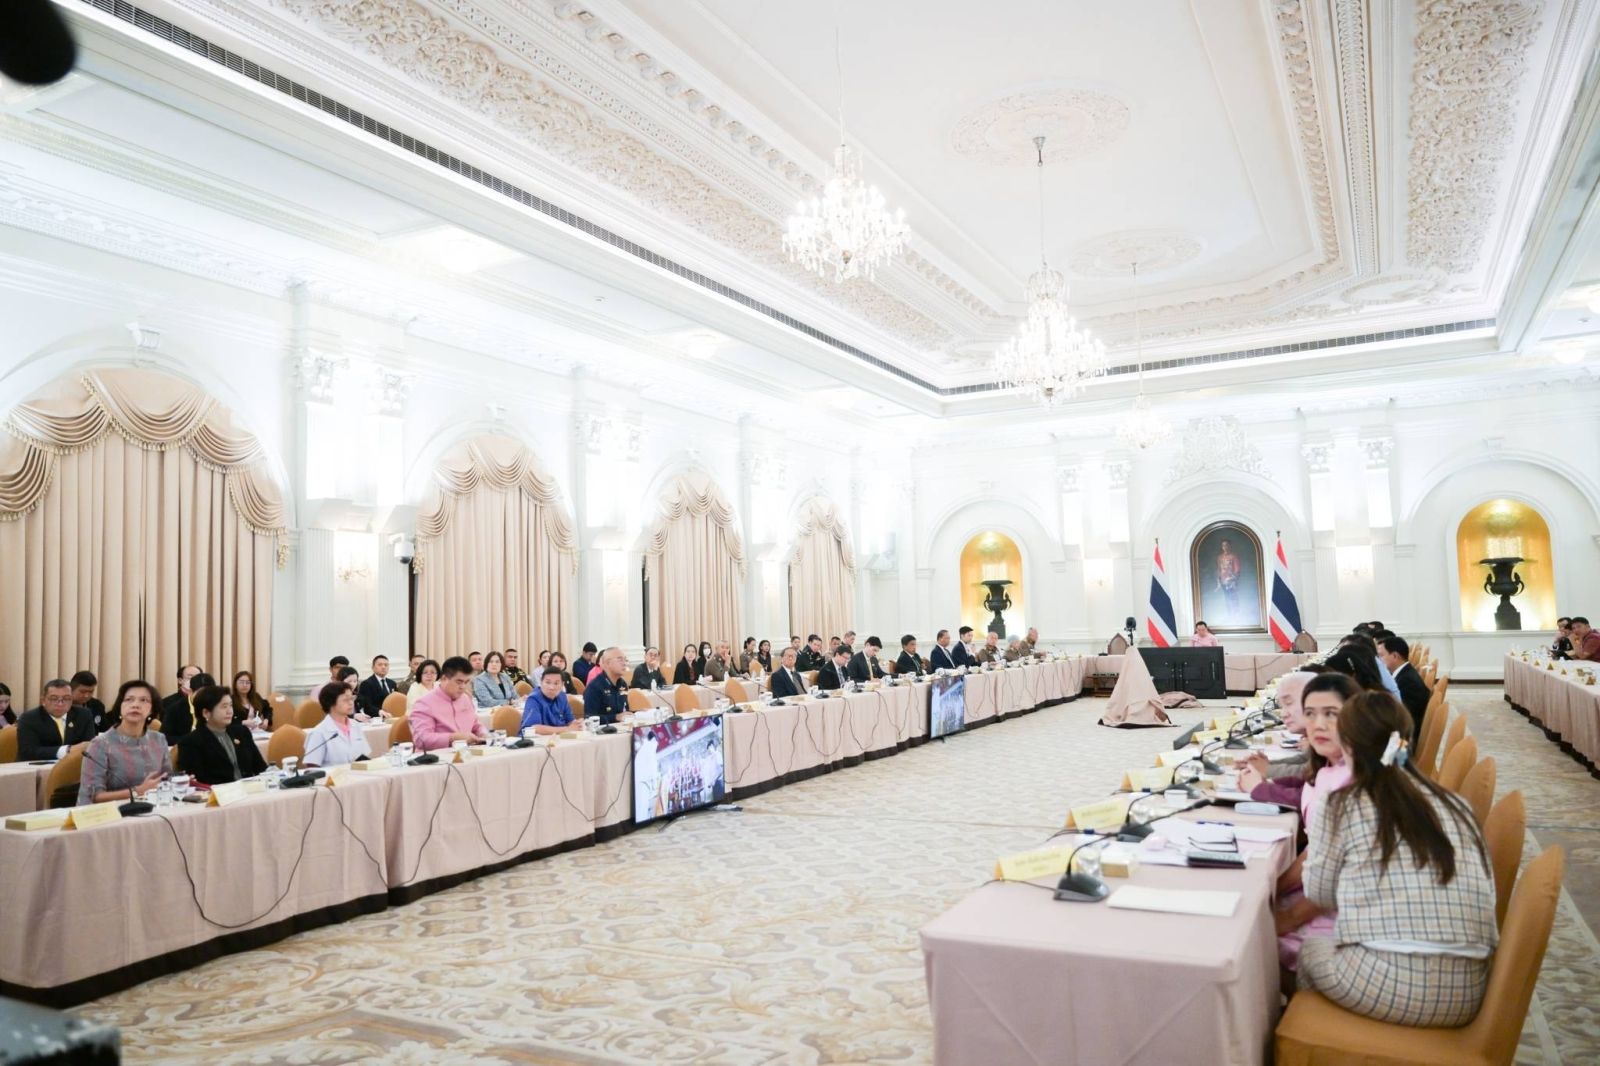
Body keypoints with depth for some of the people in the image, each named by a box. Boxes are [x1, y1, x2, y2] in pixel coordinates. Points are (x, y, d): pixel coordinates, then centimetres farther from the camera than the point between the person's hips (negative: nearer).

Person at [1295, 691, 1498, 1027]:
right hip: (1466, 991, 5)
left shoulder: (1343, 806, -3)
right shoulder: (1454, 805, 9)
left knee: (1308, 954, 26)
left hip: (1388, 983, -5)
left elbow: (1320, 894, 10)